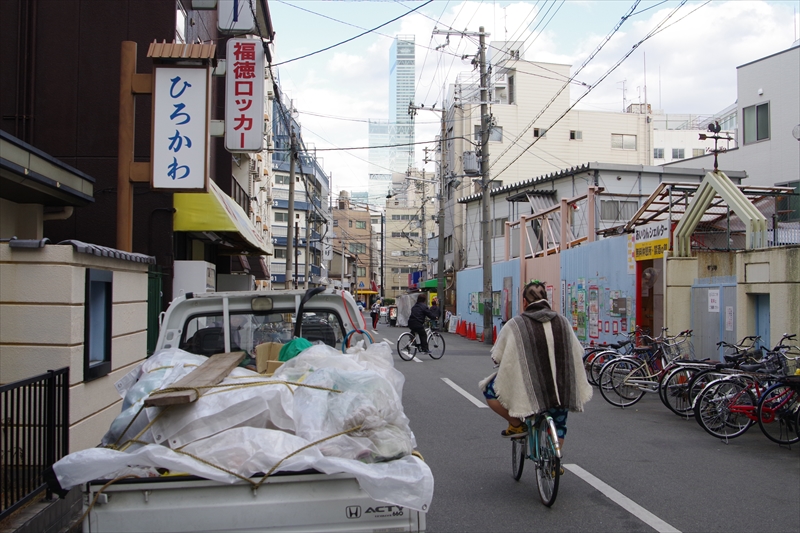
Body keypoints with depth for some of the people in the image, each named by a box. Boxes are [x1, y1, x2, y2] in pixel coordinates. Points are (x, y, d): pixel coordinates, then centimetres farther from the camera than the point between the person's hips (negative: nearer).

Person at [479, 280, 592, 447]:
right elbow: (578, 353, 12)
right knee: (558, 425, 31)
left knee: (489, 389, 17)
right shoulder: (563, 322, 2)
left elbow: (497, 356, 0)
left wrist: (513, 361, 21)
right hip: (562, 392, 5)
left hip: (530, 391, -4)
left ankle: (517, 425, 11)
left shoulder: (514, 325, -9)